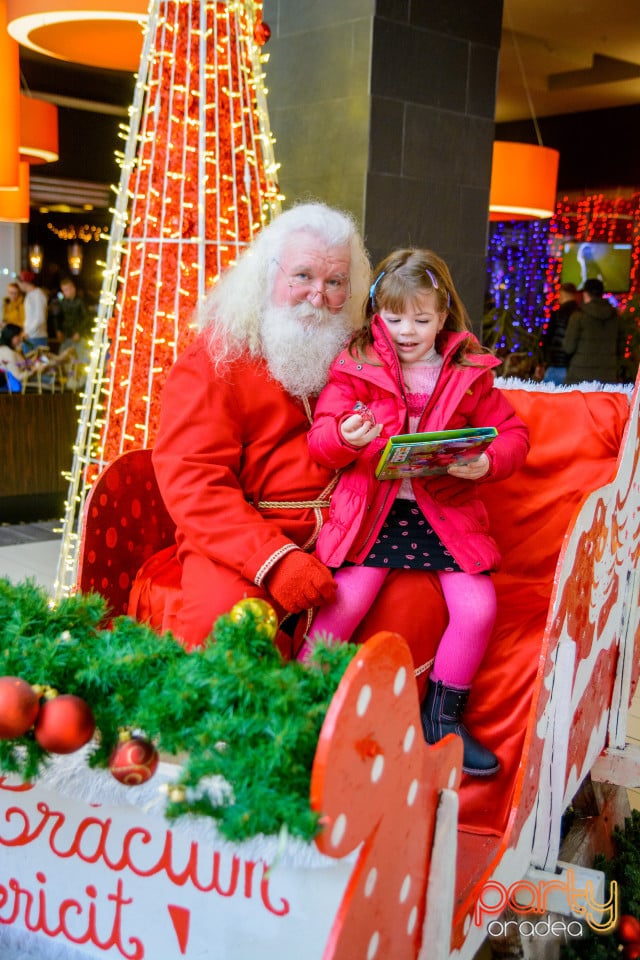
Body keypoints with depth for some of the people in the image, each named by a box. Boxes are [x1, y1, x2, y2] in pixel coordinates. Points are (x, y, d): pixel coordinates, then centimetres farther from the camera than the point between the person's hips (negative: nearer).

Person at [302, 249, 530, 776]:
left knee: (478, 607, -8)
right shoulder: (356, 366, 2)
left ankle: (442, 719, 13)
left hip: (446, 511, 2)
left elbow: (513, 433, 10)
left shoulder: (470, 373, 7)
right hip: (372, 509, -2)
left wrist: (488, 463, -12)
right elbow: (320, 440, -2)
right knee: (343, 603, -18)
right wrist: (345, 439, -26)